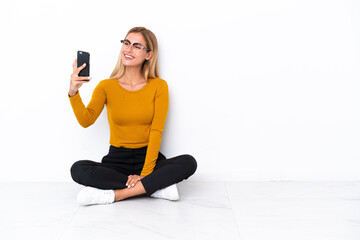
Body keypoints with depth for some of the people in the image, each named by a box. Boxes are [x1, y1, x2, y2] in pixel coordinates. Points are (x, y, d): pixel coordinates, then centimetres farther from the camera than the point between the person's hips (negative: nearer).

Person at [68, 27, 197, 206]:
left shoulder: (159, 86, -1)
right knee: (78, 169, -27)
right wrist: (73, 93, -32)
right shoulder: (106, 86, 2)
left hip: (148, 158, 0)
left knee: (189, 163, -27)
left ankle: (114, 194, -27)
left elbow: (156, 132, -8)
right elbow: (86, 121, -14)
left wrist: (145, 173, -17)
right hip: (117, 160, 1)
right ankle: (157, 187, -24)